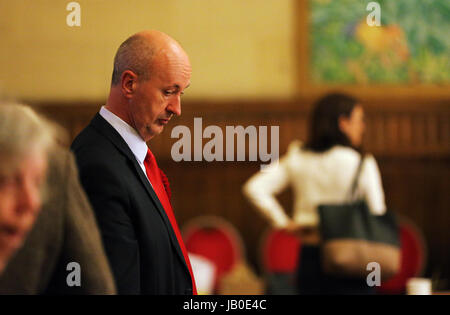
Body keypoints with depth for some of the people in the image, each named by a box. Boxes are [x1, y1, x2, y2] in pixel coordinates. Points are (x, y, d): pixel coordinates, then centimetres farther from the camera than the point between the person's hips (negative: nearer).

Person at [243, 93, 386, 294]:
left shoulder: (296, 158, 3)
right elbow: (376, 214, -7)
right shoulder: (362, 163, -8)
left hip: (309, 254, 4)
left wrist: (284, 223, 1)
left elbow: (254, 188, -3)